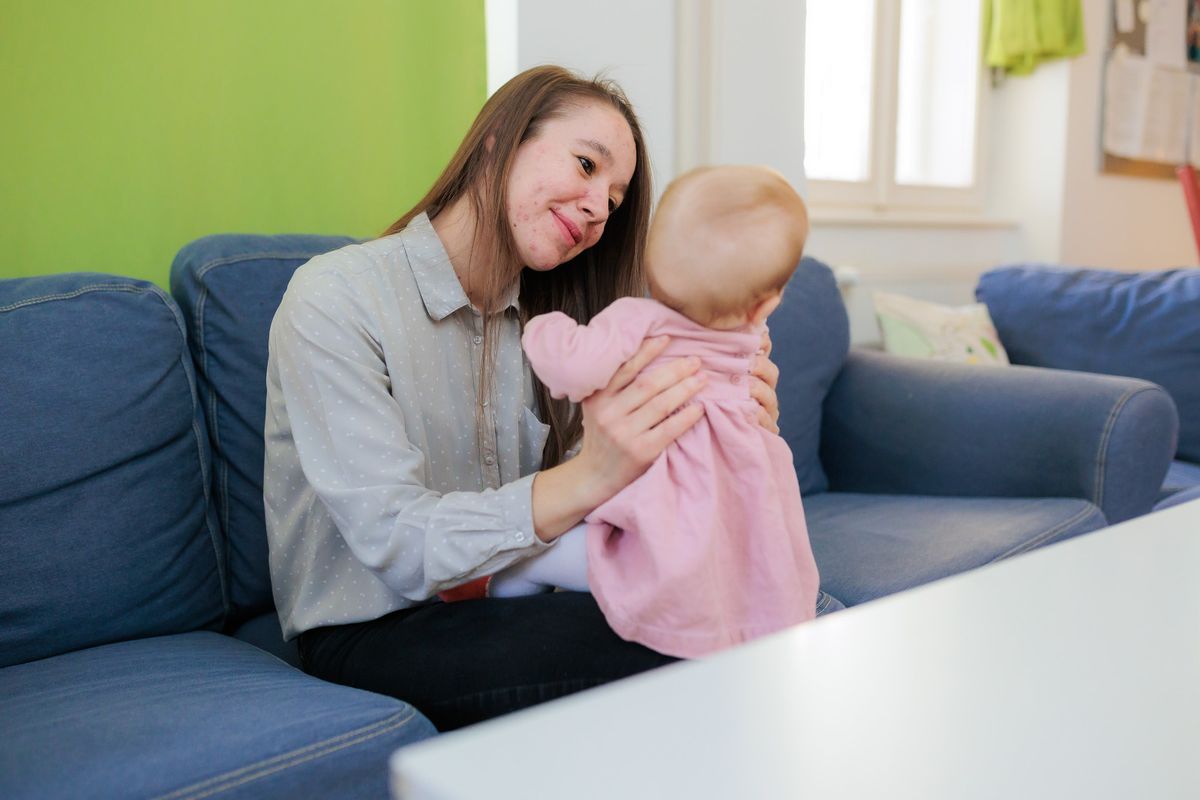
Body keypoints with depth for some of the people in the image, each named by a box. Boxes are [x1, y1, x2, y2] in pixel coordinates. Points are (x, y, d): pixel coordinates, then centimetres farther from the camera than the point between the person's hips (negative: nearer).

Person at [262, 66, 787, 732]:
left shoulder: (540, 319, 8)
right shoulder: (333, 300, -14)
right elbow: (399, 547, -23)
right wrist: (588, 478, -37)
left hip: (509, 600, 6)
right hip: (370, 631, -6)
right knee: (665, 652, -29)